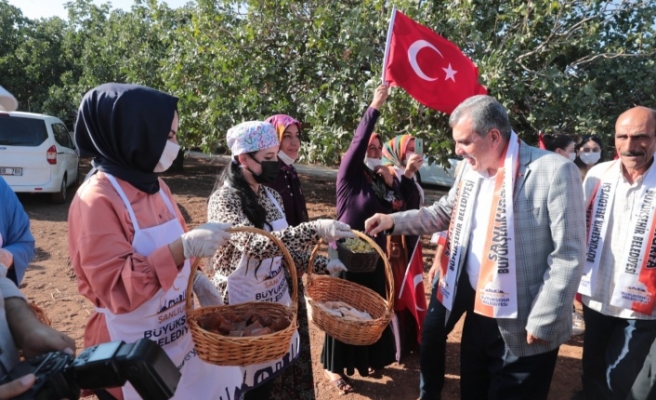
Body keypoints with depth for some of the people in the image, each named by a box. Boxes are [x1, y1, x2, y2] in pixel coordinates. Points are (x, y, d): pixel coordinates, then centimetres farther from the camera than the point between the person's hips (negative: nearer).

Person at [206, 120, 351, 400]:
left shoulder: (271, 196, 3)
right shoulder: (223, 200, -19)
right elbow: (254, 244, -36)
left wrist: (320, 265, -4)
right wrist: (315, 230, -45)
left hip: (276, 298, 6)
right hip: (241, 306, -6)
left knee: (272, 373, 18)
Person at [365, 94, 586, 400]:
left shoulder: (554, 171, -17)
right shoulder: (471, 169, 4)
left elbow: (568, 255, -17)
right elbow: (441, 213, 14)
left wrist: (543, 323, -17)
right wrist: (393, 221, 1)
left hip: (522, 325, -6)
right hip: (479, 310, 6)